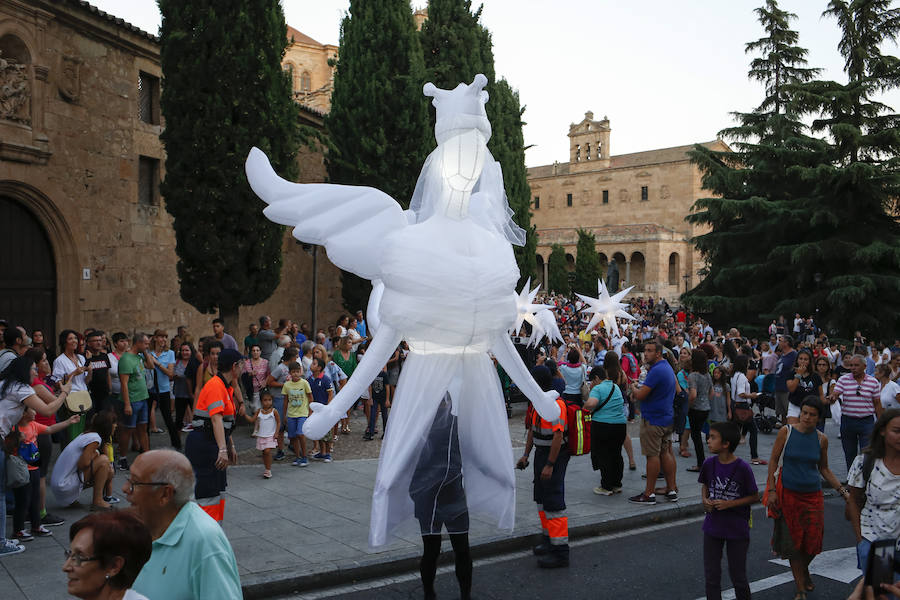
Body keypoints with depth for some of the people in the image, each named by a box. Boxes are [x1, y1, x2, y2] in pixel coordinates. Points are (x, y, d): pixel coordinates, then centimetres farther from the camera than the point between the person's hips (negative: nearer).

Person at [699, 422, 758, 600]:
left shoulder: (743, 468, -18)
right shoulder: (709, 464, -6)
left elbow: (755, 497, -9)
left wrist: (729, 503, -18)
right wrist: (705, 500, -6)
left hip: (737, 531, -4)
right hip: (713, 528, 4)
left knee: (738, 576, 10)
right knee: (711, 575, 11)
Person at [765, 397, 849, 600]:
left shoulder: (821, 439, 0)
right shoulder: (786, 432, -7)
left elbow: (824, 469, 11)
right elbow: (773, 460, -2)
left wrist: (843, 491, 4)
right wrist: (772, 490, -7)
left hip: (813, 495, 2)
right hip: (788, 494, -2)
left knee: (812, 540, 3)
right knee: (793, 541, 1)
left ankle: (804, 571, 36)